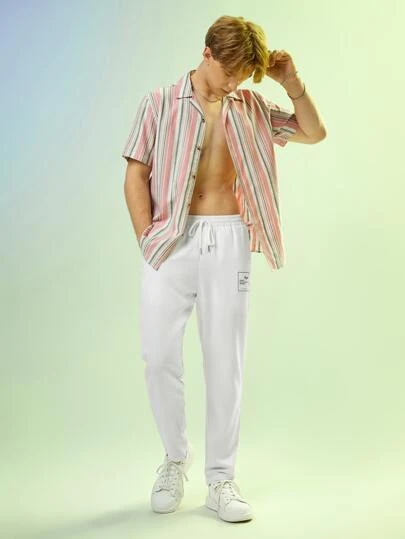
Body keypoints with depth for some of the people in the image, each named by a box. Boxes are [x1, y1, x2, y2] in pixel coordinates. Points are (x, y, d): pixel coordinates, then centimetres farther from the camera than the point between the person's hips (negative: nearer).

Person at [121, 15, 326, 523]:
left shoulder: (251, 106, 11)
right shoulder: (160, 103, 3)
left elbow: (314, 133, 15)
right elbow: (135, 176, 1)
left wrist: (292, 83, 1)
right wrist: (147, 240, -7)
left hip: (228, 242, 2)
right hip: (170, 242, -1)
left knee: (225, 361, 3)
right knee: (160, 357, -2)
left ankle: (220, 478, 15)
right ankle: (176, 456, 22)